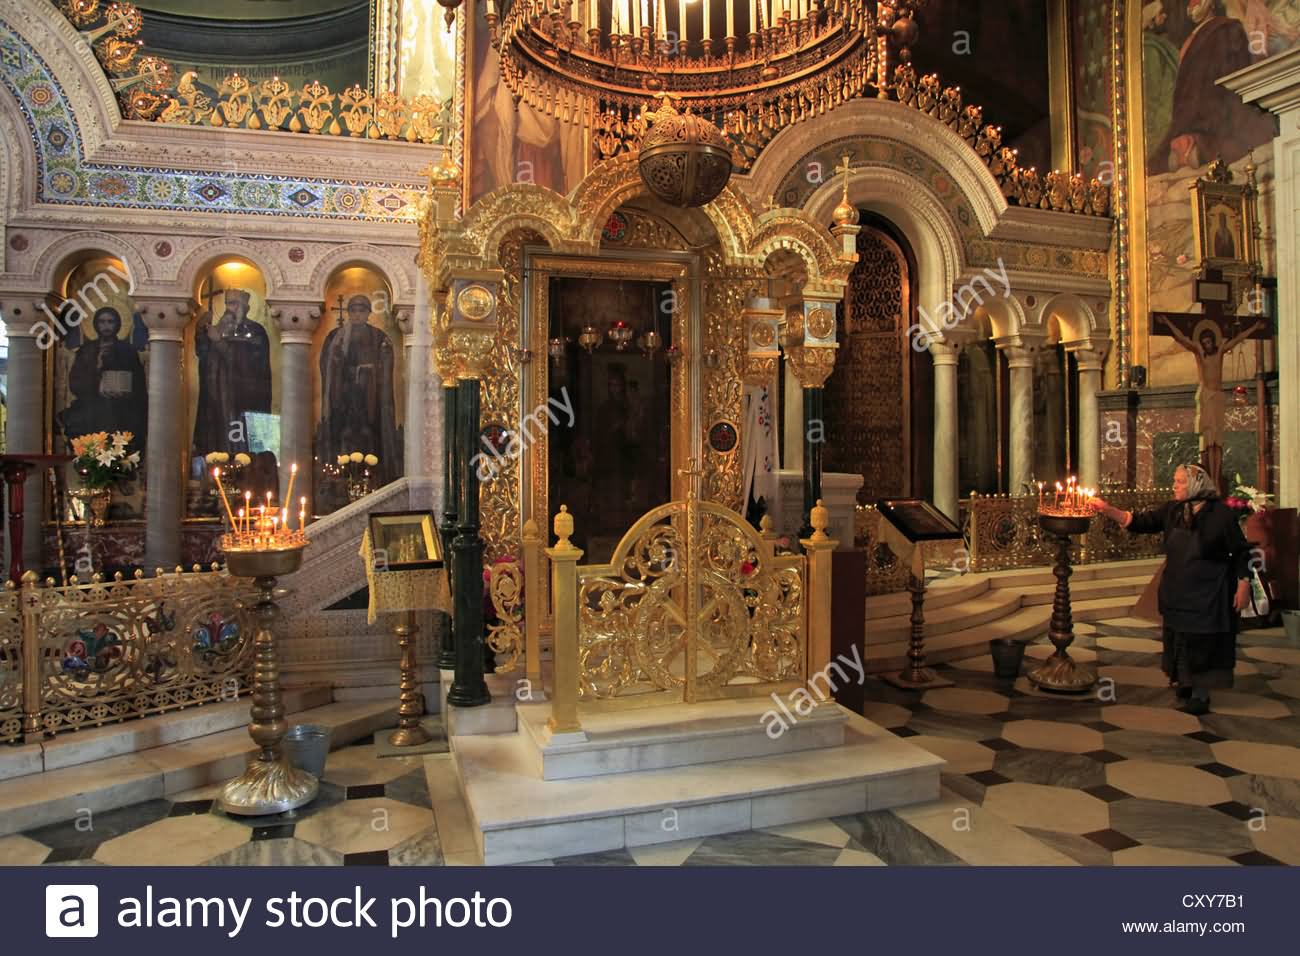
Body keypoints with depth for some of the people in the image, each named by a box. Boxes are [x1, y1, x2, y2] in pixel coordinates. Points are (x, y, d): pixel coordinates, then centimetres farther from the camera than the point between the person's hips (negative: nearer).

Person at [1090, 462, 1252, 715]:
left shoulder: (1220, 513, -13)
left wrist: (1243, 587, -10)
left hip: (1208, 595, -5)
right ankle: (1186, 681, 33)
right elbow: (1140, 522, -2)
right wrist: (1107, 510, -14)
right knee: (1178, 637, 15)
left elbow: (1241, 553, -8)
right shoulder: (1172, 510, 1)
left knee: (1203, 642, 2)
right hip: (1176, 593, 5)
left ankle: (1201, 695, 13)